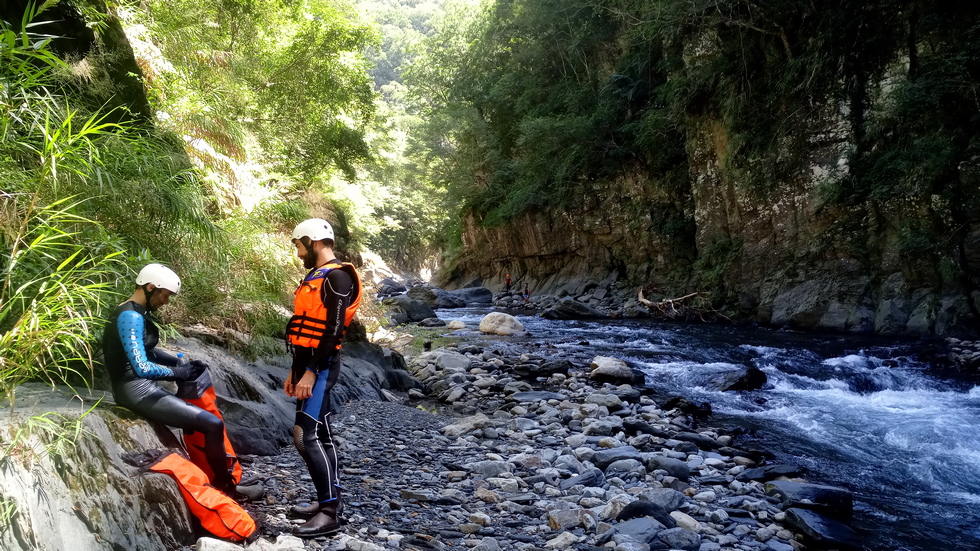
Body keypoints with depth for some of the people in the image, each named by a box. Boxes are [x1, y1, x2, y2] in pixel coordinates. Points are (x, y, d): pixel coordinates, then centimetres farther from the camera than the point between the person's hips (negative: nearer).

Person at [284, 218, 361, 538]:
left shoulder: (336, 276, -13)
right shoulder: (315, 277, 18)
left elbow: (333, 329, -21)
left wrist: (311, 373, -22)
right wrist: (294, 371, 20)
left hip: (320, 367, -10)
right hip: (307, 365, 10)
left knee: (306, 436, -13)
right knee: (319, 435, 12)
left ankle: (330, 512, -7)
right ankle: (329, 500, 20)